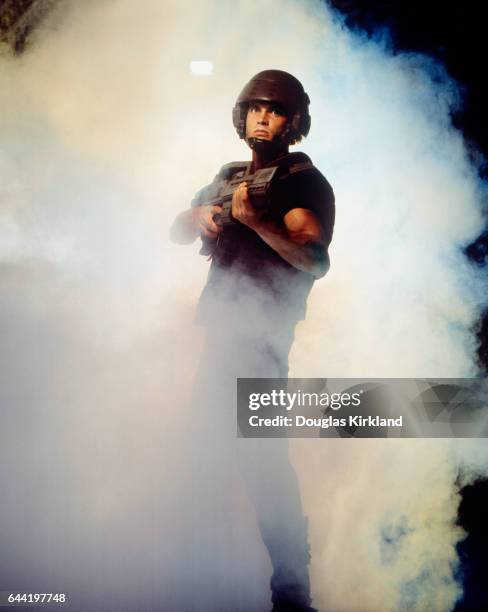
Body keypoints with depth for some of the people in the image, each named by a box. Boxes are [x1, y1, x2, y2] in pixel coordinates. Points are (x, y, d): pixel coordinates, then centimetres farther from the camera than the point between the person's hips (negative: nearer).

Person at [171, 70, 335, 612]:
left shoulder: (304, 181, -3)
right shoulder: (229, 177, 20)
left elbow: (316, 261, -17)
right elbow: (177, 231, 16)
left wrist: (256, 220, -29)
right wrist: (200, 214, -6)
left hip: (259, 332, -7)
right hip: (218, 325, 8)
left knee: (259, 450, -12)